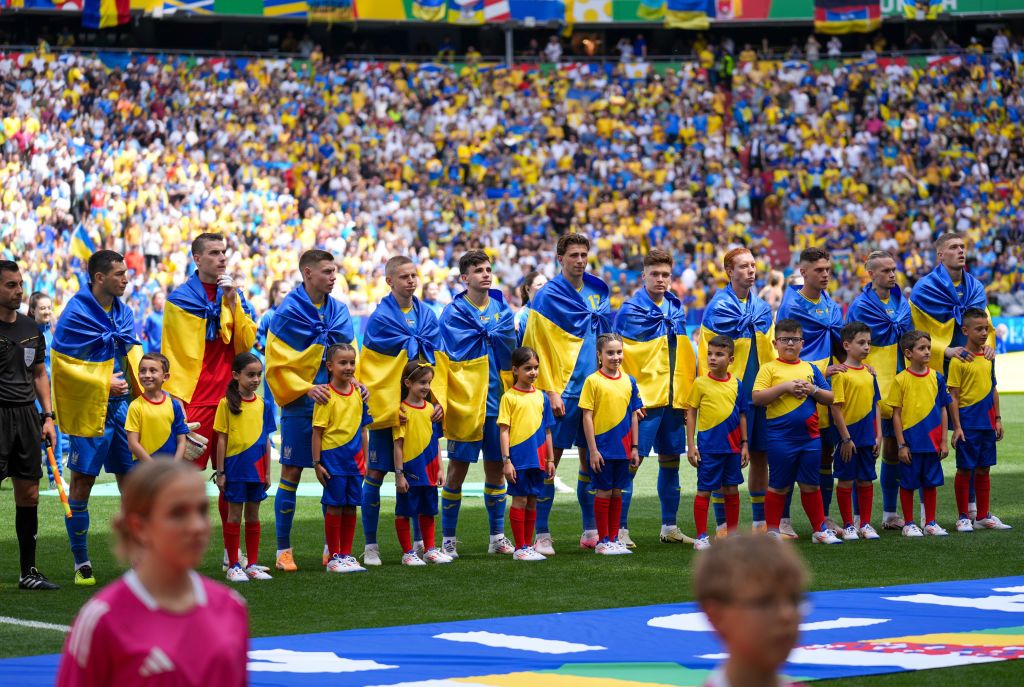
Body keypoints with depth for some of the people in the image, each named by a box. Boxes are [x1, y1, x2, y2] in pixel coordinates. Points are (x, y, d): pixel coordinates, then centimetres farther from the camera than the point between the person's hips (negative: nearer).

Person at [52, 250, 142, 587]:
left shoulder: (123, 312, 10)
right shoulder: (76, 314, -12)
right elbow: (62, 364, -14)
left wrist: (140, 387, 7)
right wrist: (103, 385, -14)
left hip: (122, 406, 7)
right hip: (90, 409, -6)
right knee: (82, 481, -1)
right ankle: (81, 564, 6)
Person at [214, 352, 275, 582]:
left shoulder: (261, 404, 5)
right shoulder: (227, 404, -6)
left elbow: (266, 440, 10)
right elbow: (222, 439, -5)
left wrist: (267, 472, 9)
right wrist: (220, 472, -7)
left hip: (256, 468, 4)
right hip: (235, 467, -4)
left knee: (253, 515, 10)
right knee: (234, 515, 2)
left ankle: (253, 564, 16)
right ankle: (233, 565, 7)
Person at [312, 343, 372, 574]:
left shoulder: (359, 393, 7)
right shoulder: (327, 396, -9)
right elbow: (317, 432, -8)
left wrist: (365, 459, 12)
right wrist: (317, 462, -11)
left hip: (354, 460, 5)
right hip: (333, 458, -5)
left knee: (351, 508, 9)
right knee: (335, 507, 0)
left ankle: (347, 555, 18)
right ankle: (334, 557, 7)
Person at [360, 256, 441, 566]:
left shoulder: (427, 315, 8)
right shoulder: (379, 318, -7)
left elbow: (437, 361, 9)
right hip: (386, 407, -4)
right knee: (376, 474, 0)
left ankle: (420, 542, 15)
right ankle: (370, 546, 6)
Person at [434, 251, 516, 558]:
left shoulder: (501, 307, 9)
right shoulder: (454, 313, -5)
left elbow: (509, 346, -3)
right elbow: (443, 359, -9)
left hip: (496, 401, 4)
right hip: (465, 402, -4)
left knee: (496, 466, 8)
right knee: (458, 467, 0)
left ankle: (498, 537, 16)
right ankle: (448, 539, 8)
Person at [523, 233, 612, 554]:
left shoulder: (598, 292, 11)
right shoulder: (548, 296, -6)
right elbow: (538, 347, -8)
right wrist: (551, 391, -13)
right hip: (564, 391, -5)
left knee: (591, 459, 10)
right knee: (549, 460, -4)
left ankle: (591, 531, 18)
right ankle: (542, 535, -2)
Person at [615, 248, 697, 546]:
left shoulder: (677, 309, 11)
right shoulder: (631, 310, -7)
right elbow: (619, 356, -9)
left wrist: (689, 392, 15)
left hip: (675, 398, 6)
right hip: (645, 398, -6)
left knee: (671, 462, 12)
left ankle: (669, 527, 21)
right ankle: (620, 529, -4)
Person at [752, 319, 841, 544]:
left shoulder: (810, 369, 11)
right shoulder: (769, 369, -1)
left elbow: (830, 398, 12)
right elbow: (757, 397, -12)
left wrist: (813, 390, -7)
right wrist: (784, 387, -17)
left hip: (810, 436, 3)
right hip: (780, 438, -3)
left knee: (810, 485, 10)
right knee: (779, 486, 4)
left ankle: (820, 529, 17)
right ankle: (772, 531, 12)